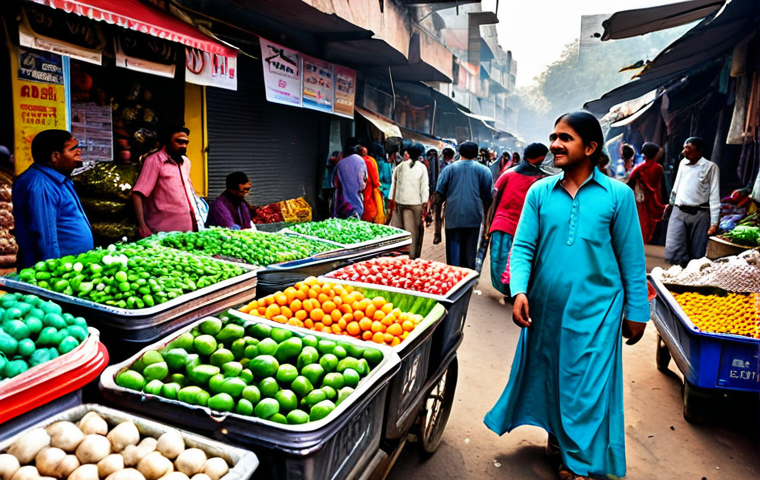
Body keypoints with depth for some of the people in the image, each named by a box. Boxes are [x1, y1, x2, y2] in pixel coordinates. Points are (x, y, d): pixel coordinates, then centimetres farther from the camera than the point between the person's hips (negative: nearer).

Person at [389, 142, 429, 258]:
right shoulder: (422, 167, -1)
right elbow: (424, 187, 0)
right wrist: (424, 204, 2)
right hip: (416, 203, -1)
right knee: (415, 230, 4)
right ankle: (412, 256, 10)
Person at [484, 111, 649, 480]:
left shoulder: (617, 194, -4)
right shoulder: (539, 192, 1)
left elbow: (632, 258, 0)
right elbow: (522, 247, -1)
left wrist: (636, 311, 2)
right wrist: (519, 290, -16)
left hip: (595, 309, -2)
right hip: (545, 307, 3)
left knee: (587, 384, 3)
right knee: (547, 371, 16)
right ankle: (556, 434, 42)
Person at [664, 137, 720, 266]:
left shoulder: (710, 167, -2)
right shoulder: (683, 163, 11)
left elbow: (714, 196, -5)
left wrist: (714, 223, -10)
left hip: (699, 214, -3)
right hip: (678, 212, 4)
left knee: (697, 255, 1)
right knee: (672, 254, -8)